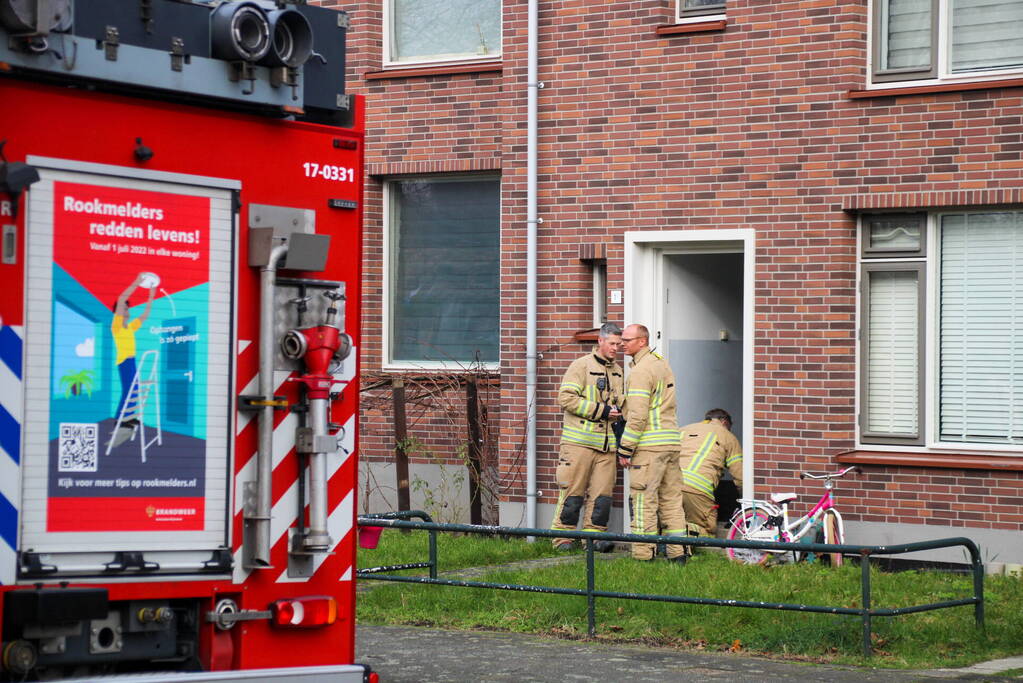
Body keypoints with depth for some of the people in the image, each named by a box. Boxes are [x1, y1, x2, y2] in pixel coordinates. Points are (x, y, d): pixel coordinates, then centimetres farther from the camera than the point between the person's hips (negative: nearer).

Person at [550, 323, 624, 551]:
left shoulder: (618, 371, 19)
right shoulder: (581, 366, -3)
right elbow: (566, 398, -12)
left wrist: (619, 408, 6)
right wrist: (601, 411, -14)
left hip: (606, 444, 6)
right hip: (579, 440, -6)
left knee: (602, 492, 2)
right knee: (573, 491, -4)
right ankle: (563, 536, 3)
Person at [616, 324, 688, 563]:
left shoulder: (641, 370, -12)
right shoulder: (662, 363, 16)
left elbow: (637, 415, -17)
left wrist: (625, 450, -12)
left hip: (649, 445, -9)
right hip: (671, 441, 9)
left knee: (643, 499, -5)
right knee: (672, 498, 11)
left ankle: (643, 554, -5)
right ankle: (678, 552, 13)